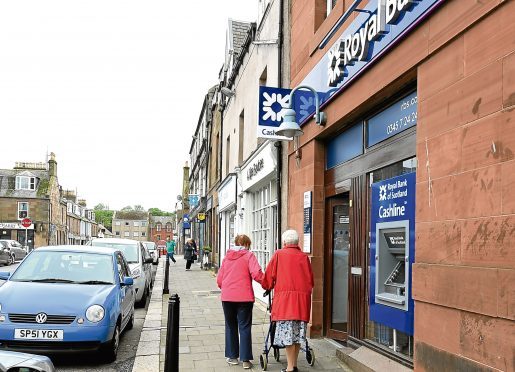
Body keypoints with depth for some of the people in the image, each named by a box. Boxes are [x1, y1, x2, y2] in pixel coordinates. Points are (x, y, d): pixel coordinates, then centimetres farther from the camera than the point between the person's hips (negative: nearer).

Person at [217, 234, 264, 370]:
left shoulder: (227, 257, 13)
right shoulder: (248, 255, -1)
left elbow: (219, 279, 12)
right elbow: (256, 274, -16)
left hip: (227, 297, 4)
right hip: (244, 297, -4)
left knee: (230, 326, 16)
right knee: (244, 327, 3)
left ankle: (232, 356, 22)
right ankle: (245, 359, 2)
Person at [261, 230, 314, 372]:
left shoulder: (278, 255, 2)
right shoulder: (304, 257, 11)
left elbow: (269, 275, 6)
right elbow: (311, 279, 14)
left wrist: (267, 287, 24)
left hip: (284, 296, -4)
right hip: (303, 298, 4)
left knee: (287, 331, -3)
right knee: (298, 332, 10)